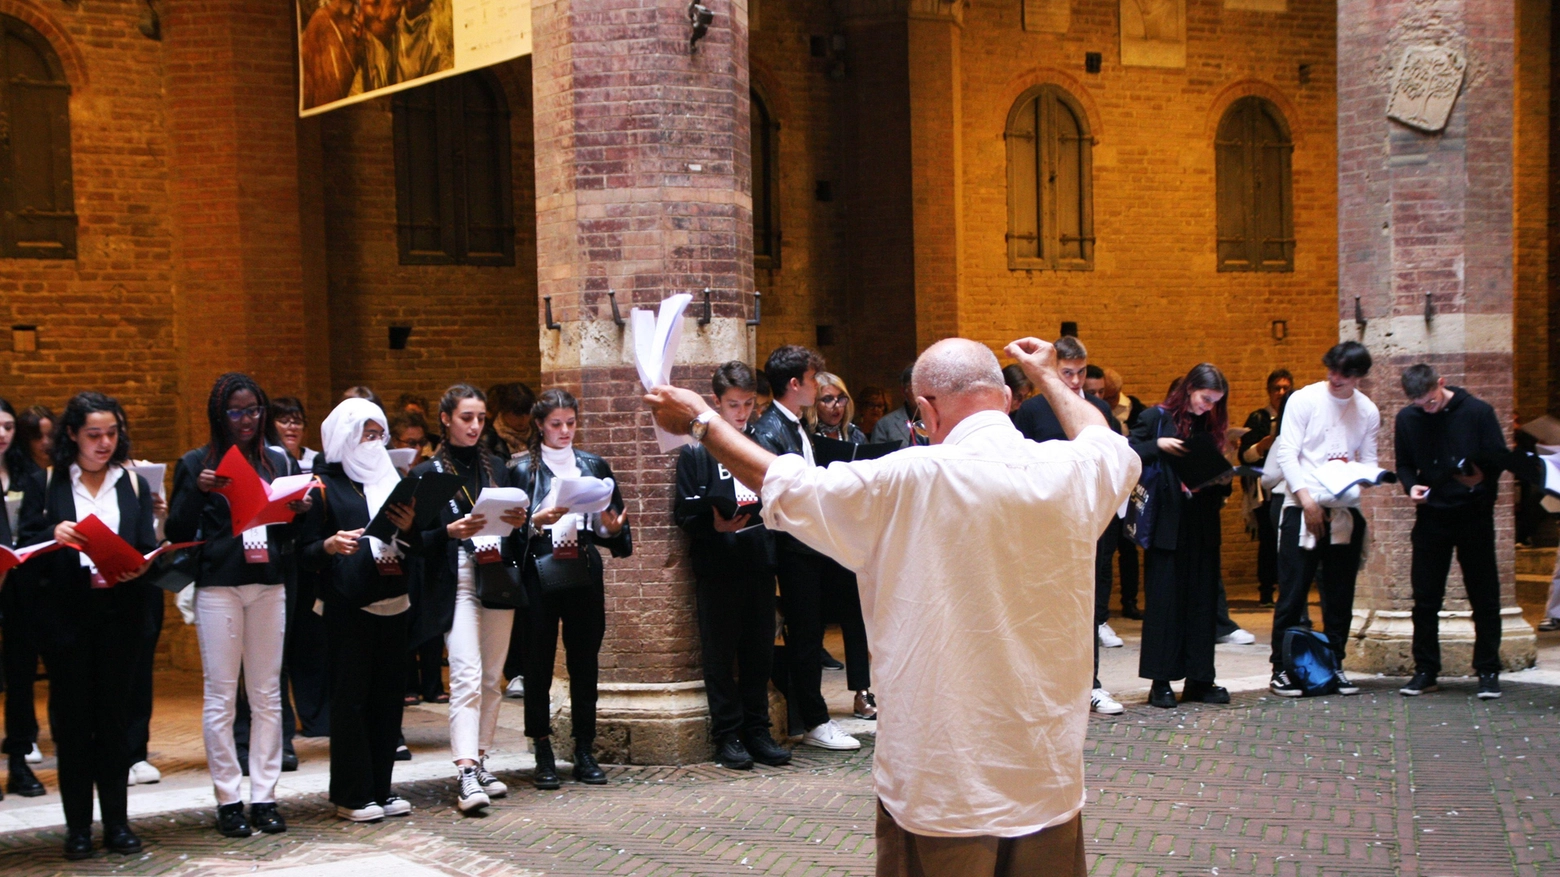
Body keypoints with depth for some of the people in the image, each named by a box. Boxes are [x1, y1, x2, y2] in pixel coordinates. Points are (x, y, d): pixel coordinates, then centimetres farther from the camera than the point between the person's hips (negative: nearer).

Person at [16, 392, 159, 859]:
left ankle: (116, 820, 12)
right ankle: (78, 824, 9)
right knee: (72, 716, 2)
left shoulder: (134, 485, 10)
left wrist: (137, 568, -16)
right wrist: (53, 536, -20)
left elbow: (148, 549, 6)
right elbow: (25, 550, 0)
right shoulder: (44, 484, 5)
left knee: (115, 715, 5)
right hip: (64, 614, -1)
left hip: (120, 613, 2)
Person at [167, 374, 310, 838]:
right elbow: (178, 533, -1)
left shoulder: (279, 463, 12)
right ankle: (228, 800, 5)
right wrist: (197, 491, -17)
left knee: (267, 694, 4)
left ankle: (264, 796, 10)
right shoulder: (196, 464, 3)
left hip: (269, 586, 3)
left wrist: (301, 513, -7)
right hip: (218, 586, -3)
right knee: (221, 695, -1)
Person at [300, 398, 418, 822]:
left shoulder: (390, 479, 17)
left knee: (386, 696, 6)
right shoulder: (324, 484, 0)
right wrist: (329, 546, -25)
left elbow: (413, 549, 17)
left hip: (392, 603, 5)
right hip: (348, 606, -5)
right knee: (350, 697, -3)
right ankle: (351, 795, 3)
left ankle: (380, 788, 13)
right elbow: (306, 551, -4)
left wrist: (409, 528, -4)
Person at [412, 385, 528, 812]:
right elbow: (419, 539, -3)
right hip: (456, 582, -5)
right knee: (466, 675, -16)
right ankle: (466, 773, -21)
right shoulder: (428, 472, 2)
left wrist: (519, 521, -5)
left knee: (492, 678, 7)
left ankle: (480, 761, 16)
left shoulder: (496, 468, 16)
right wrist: (450, 532, -21)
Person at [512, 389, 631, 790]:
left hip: (584, 573, 3)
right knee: (539, 662, -1)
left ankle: (585, 751, 10)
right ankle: (543, 754, 4)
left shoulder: (595, 466, 13)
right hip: (539, 572, -2)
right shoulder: (523, 470, 3)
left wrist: (612, 528, -9)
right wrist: (538, 522, -21)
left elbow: (612, 524, 12)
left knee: (585, 660, 3)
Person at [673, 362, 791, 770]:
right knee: (720, 652, 1)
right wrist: (715, 525, -24)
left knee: (759, 651, 8)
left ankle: (757, 731, 17)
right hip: (717, 564, -5)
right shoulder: (696, 449, -2)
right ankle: (727, 736, 8)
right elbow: (684, 512, -7)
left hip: (759, 561, 5)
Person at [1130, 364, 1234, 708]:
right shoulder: (1156, 418, -3)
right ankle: (1160, 682, 2)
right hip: (1167, 523, -5)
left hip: (1202, 526, 5)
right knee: (1163, 599, -2)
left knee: (1202, 600, 6)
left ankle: (1199, 680, 12)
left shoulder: (1209, 425, 13)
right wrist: (1158, 445, -21)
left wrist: (1221, 486, -4)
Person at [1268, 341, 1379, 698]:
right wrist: (1306, 497, -17)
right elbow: (1286, 453, -6)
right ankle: (1281, 669, 1)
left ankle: (1335, 665, 16)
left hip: (1346, 511, 4)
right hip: (1302, 508, -4)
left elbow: (1369, 461, 12)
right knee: (1293, 593, -4)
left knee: (1340, 596, 7)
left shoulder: (1368, 411, 10)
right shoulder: (1303, 400, -2)